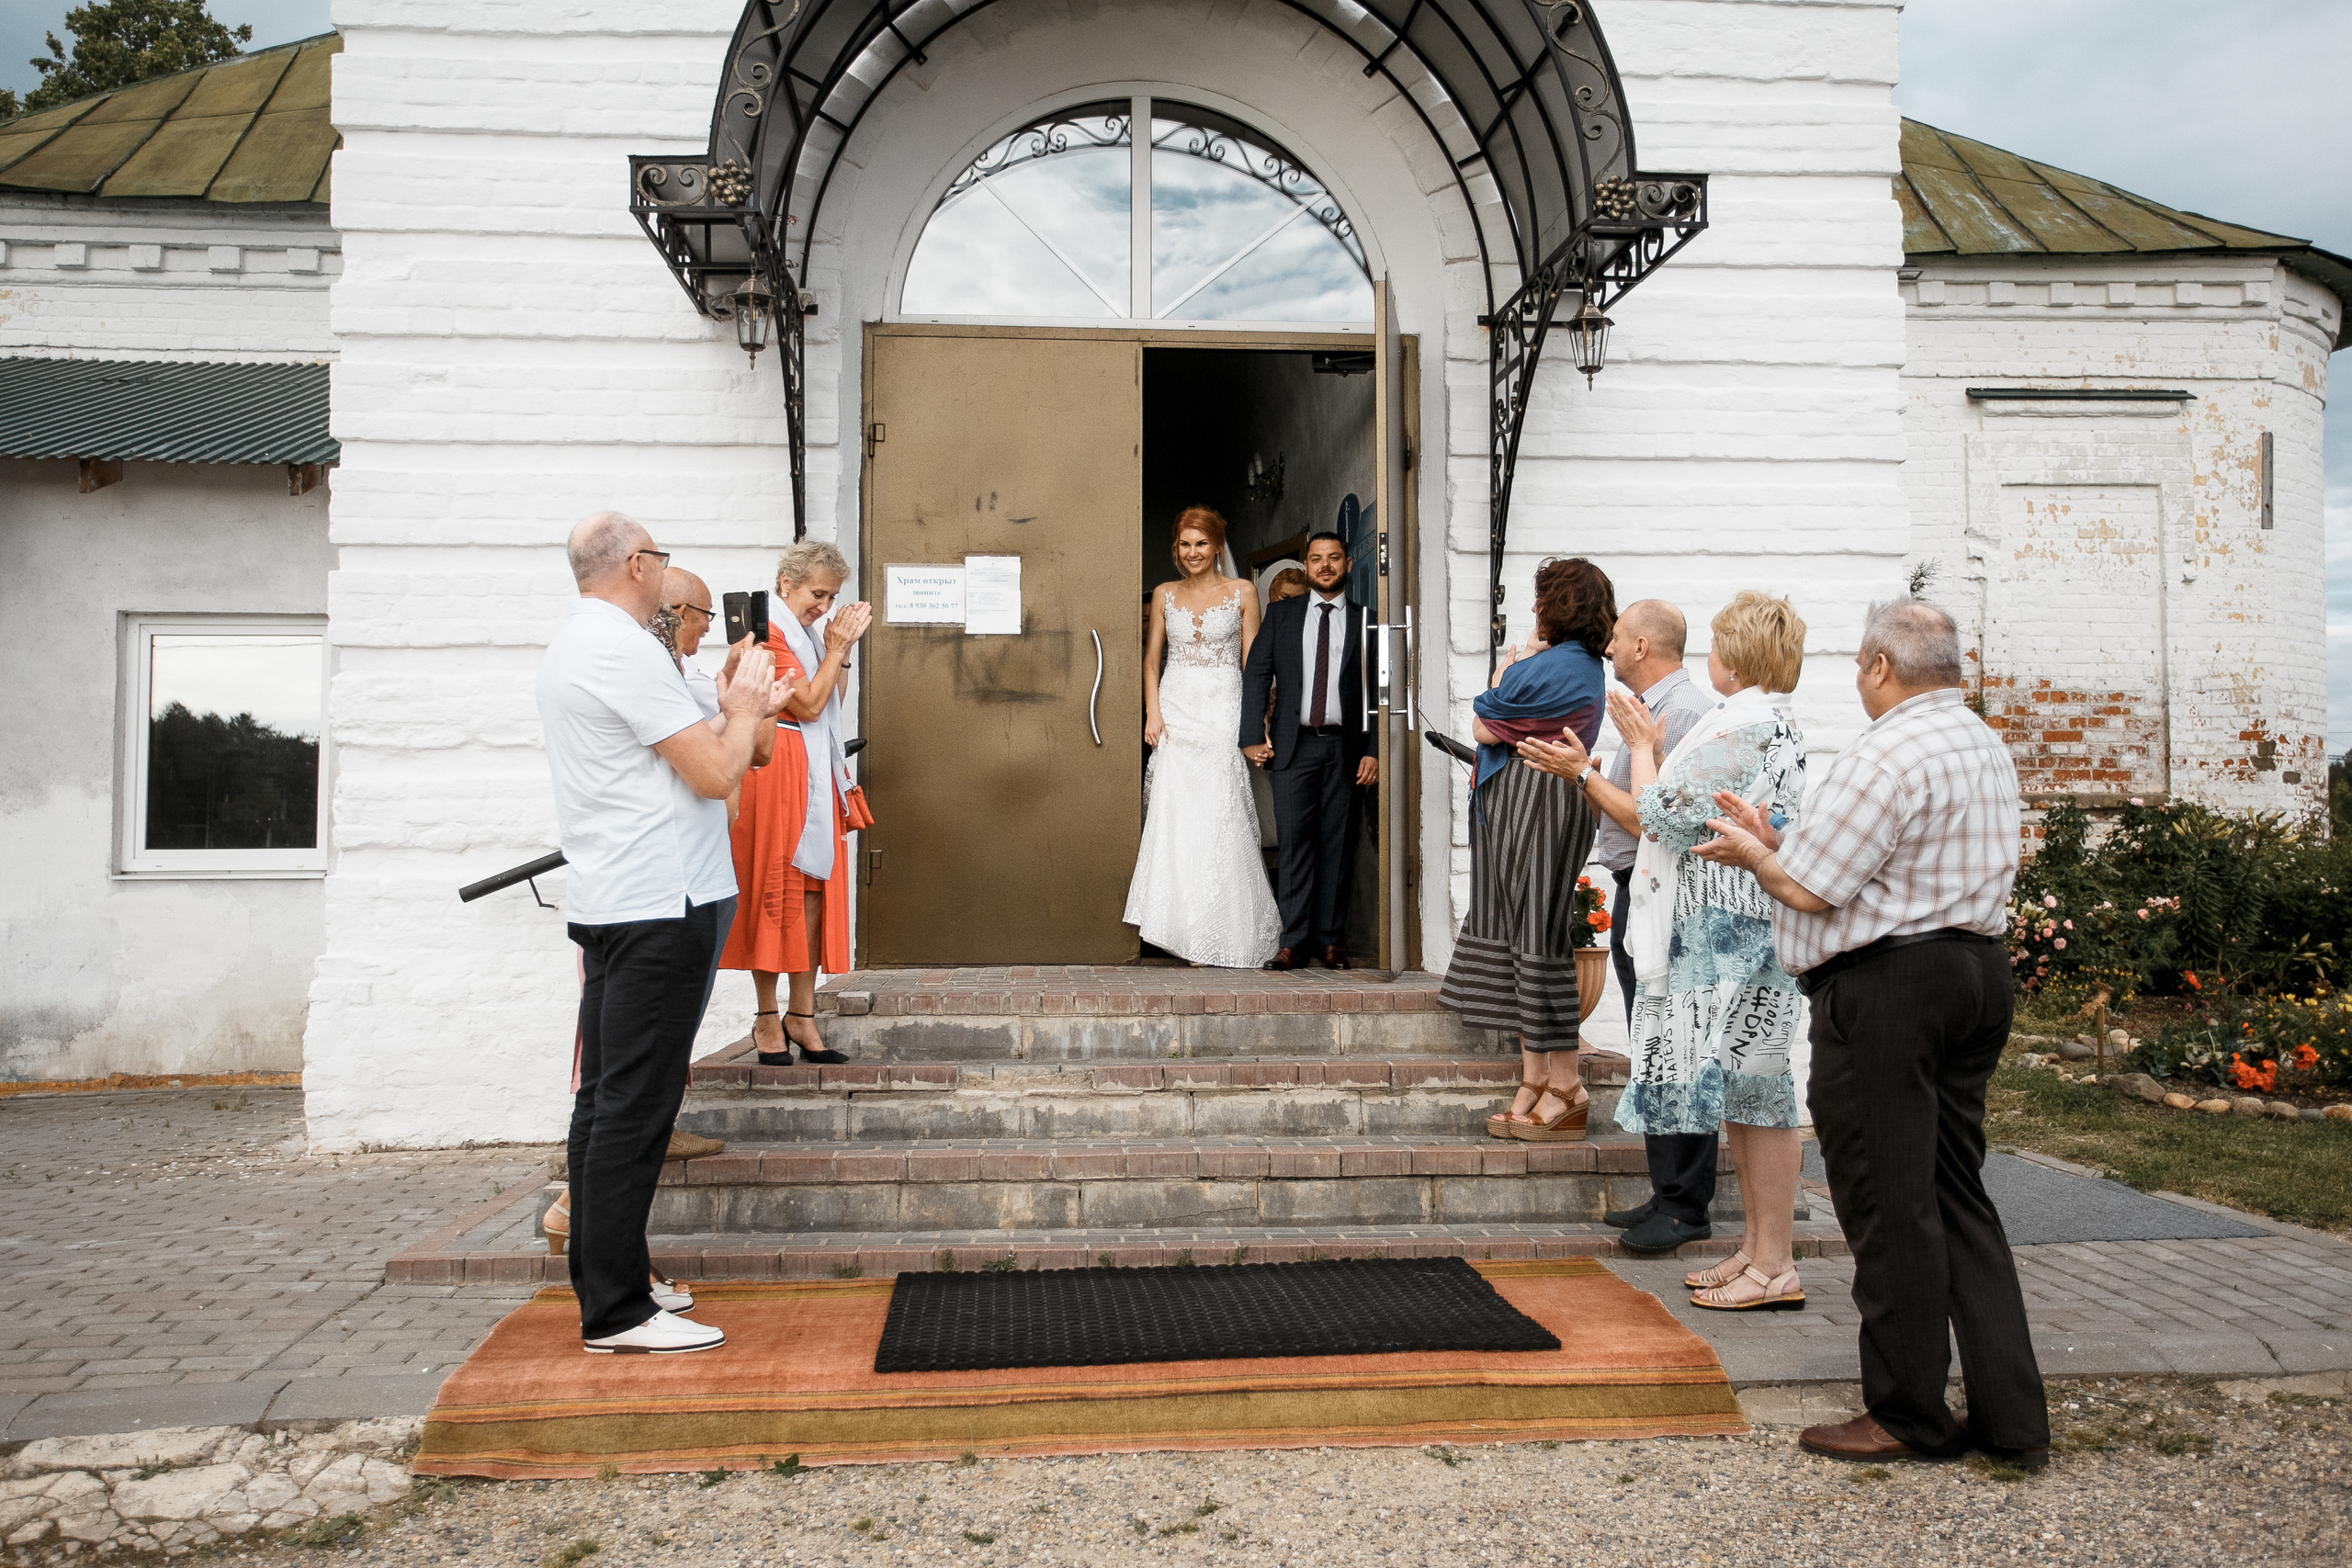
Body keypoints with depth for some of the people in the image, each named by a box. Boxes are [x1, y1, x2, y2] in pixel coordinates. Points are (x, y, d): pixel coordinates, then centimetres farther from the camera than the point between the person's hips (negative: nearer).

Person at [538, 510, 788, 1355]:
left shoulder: (571, 646, 17)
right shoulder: (624, 649, -15)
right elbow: (715, 774, -17)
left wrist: (736, 714, 17)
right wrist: (743, 710, 0)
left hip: (609, 902, 11)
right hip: (660, 905, -11)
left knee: (606, 1100, 14)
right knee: (633, 1108, -7)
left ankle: (603, 1281, 23)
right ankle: (616, 1314, -2)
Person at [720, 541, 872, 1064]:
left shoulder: (808, 632, 17)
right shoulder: (767, 632, -10)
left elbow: (830, 706, 17)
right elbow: (808, 705, -14)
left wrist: (840, 650, 9)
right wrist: (837, 648, -8)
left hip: (815, 773, 8)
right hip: (777, 769, -8)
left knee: (813, 888, 5)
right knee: (773, 887, -3)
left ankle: (802, 1015, 10)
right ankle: (767, 1021, 4)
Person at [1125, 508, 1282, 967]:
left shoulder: (1241, 593, 4)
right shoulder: (1165, 594, 12)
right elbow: (1152, 658, 13)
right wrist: (1153, 712, -1)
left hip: (1223, 710, -2)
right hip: (1176, 710, 3)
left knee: (1219, 820, -7)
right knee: (1175, 819, -5)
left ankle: (1223, 934, 0)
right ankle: (1183, 930, 2)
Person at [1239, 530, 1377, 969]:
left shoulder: (1364, 620, 7)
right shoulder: (1281, 614, 10)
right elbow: (1256, 675, 6)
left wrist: (1374, 751, -4)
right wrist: (1253, 737, -3)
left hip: (1346, 748, 0)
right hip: (1294, 746, 0)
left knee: (1338, 845, 3)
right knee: (1295, 842, -6)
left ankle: (1331, 940, 9)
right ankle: (1294, 943, -6)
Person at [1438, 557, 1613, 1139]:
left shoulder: (1552, 667, -17)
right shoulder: (1585, 665, 16)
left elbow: (1484, 728, -10)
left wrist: (1507, 670, 1)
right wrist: (1518, 669, 9)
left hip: (1535, 803, -11)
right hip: (1519, 808, 11)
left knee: (1536, 938, -6)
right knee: (1523, 937, 11)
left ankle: (1565, 1091, 1)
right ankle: (1535, 1084, 14)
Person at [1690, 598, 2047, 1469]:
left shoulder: (1886, 756, -17)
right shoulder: (1986, 747, 16)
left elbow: (1810, 890, -16)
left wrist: (1752, 854, 4)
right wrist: (1774, 840, 17)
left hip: (1888, 986, -10)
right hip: (1976, 970, 10)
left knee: (1889, 1207, 1)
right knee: (1958, 1197, 15)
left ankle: (1910, 1418, 12)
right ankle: (2010, 1417, 18)